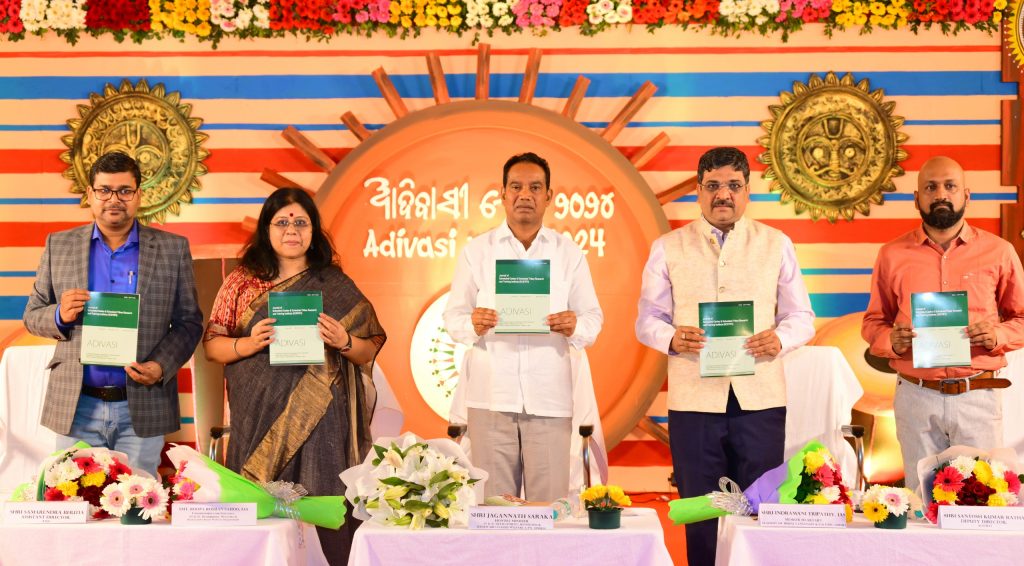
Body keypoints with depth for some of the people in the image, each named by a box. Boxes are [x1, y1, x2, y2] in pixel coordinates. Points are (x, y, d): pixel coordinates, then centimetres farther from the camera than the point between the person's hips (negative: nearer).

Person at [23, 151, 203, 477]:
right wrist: (60, 315, -12)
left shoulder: (173, 249, 4)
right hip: (76, 408, 1)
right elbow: (32, 316, 11)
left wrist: (161, 366, -13)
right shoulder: (59, 246, 8)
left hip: (142, 410, -1)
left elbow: (189, 321, 4)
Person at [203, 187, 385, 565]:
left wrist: (343, 342, -13)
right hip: (259, 422, 1)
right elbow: (211, 346, 7)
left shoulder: (336, 286, 6)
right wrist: (247, 344, -12)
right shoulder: (242, 281, 8)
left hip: (320, 422, -1)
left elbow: (370, 352, 8)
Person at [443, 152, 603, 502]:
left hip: (549, 398, 0)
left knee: (549, 507, -1)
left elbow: (593, 319, 10)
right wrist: (474, 325, -15)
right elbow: (453, 318, 8)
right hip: (491, 394, 0)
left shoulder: (569, 253, 12)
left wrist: (574, 327, -14)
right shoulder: (477, 251, 10)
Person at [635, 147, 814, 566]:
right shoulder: (668, 248, 8)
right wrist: (672, 338, -14)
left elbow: (802, 317, 11)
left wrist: (780, 338, -11)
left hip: (760, 398, 1)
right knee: (700, 516, 4)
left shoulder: (776, 245, 10)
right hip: (694, 400, 0)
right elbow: (647, 319, 8)